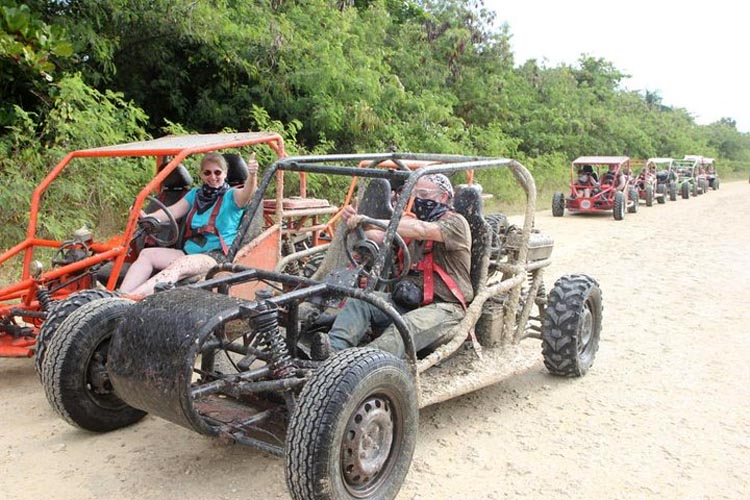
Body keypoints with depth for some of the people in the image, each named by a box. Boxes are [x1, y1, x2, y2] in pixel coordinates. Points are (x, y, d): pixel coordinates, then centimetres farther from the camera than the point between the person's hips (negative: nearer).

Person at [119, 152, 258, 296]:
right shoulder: (195, 194, 18)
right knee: (147, 253, -10)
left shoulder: (231, 196, 1)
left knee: (178, 266, -32)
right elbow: (173, 211, 7)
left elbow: (246, 194, -21)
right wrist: (147, 217, -13)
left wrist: (252, 175, -44)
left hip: (216, 255, -7)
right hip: (189, 251, 7)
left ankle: (132, 297, -46)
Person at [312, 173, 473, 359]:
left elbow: (421, 230, -23)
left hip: (443, 307, -6)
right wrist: (354, 222, -14)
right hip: (407, 300, 6)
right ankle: (334, 347, -35)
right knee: (360, 299, -15)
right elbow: (380, 237, 6)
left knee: (406, 327, -34)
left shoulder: (456, 223, -2)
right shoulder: (413, 222, 20)